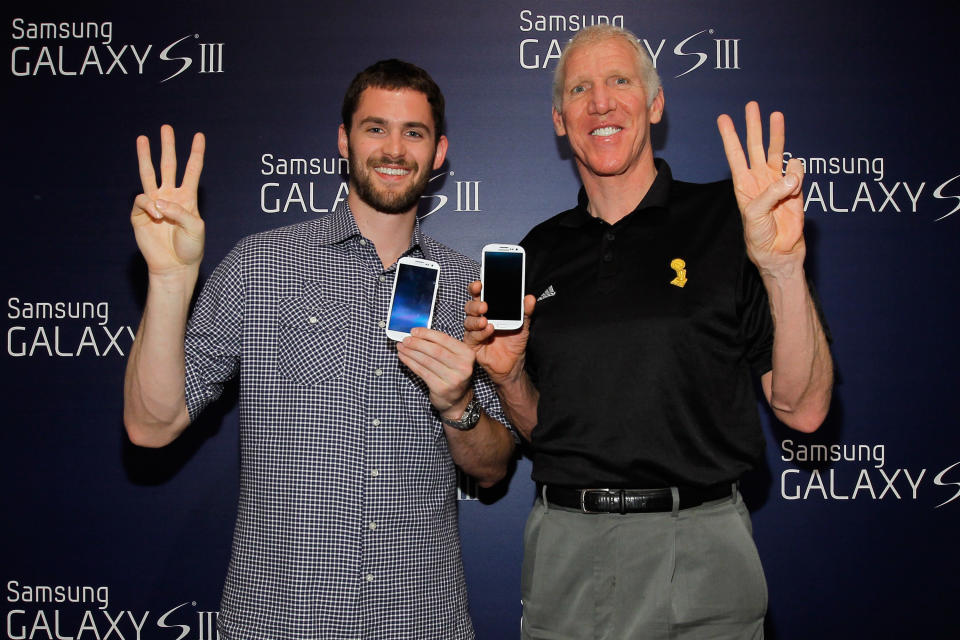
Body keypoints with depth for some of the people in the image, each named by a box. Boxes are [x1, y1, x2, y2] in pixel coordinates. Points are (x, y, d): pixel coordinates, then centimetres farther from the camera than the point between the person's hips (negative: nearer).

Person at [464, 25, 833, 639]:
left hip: (698, 555, -3)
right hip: (564, 549, 3)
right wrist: (507, 372, -6)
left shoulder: (725, 219, -4)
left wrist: (783, 268, -20)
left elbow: (804, 410, -9)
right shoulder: (541, 251, 7)